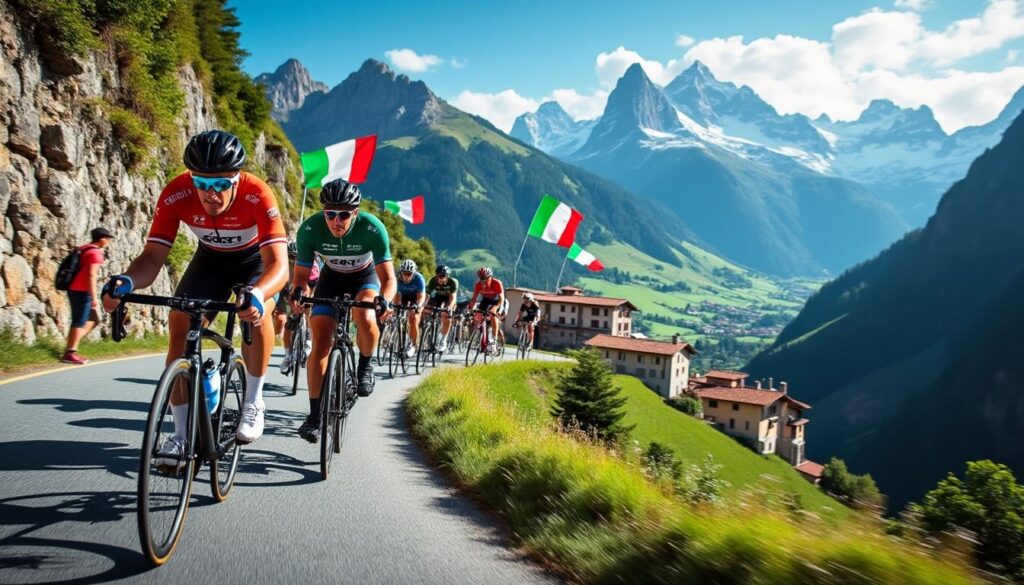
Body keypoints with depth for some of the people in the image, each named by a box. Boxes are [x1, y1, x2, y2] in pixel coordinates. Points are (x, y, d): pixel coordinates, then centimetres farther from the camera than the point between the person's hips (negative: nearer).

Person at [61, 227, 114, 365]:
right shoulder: (95, 252, -11)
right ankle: (69, 353, -4)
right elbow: (91, 275, -19)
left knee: (93, 319, 15)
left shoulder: (83, 249, 18)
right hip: (81, 291, -10)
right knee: (79, 322, -5)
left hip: (75, 290, 10)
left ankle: (70, 346, 10)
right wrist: (94, 296, -19)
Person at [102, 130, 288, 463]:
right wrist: (127, 282, -50)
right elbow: (152, 257, -28)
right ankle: (181, 433, -6)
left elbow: (279, 264, -46)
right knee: (179, 322, -16)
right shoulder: (175, 195, -29)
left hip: (255, 257, -3)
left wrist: (257, 294, -67)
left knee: (257, 311, -32)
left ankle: (253, 402, -10)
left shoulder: (257, 195, -37)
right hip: (210, 257, 3)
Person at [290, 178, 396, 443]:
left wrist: (384, 300, -52)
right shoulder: (310, 229, -29)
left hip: (365, 277, -1)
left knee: (364, 317, -33)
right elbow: (301, 274, -19)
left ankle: (365, 365, -1)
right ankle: (315, 415, 1)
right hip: (331, 277, 2)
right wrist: (298, 292, -42)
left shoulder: (373, 228, -33)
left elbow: (388, 278, -30)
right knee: (321, 343, -10)